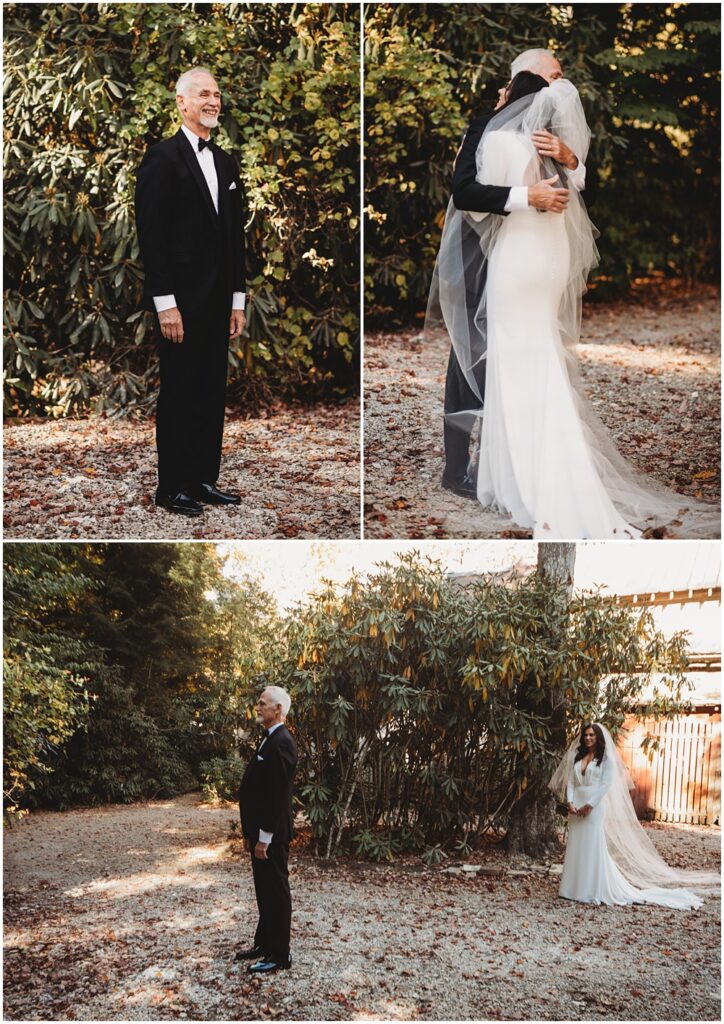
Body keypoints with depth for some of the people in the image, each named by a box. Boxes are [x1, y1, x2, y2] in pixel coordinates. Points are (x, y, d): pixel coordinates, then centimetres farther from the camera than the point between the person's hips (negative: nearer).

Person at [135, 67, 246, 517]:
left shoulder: (225, 163, 15)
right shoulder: (163, 158, -7)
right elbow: (152, 235, -13)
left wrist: (238, 299, 12)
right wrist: (165, 304, -17)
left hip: (218, 300, 7)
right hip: (181, 301, -7)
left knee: (212, 393, 10)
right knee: (179, 393, 0)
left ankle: (204, 480, 18)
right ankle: (172, 487, 9)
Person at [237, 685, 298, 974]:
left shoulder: (281, 742, -20)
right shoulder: (269, 739, 12)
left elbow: (279, 795, -23)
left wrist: (264, 838, -21)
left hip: (272, 834, -10)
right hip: (261, 831, 10)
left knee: (276, 892, 0)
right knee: (264, 890, 19)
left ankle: (279, 955, 10)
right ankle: (264, 943, 32)